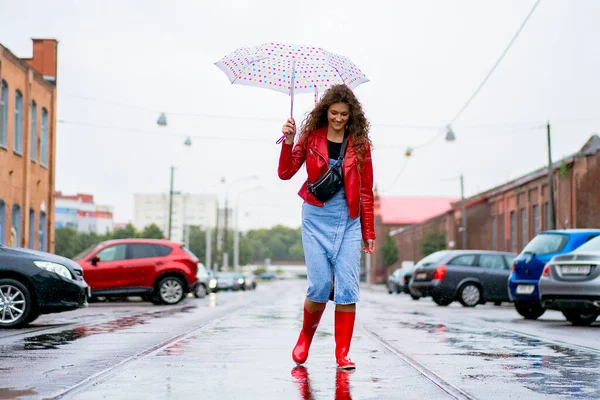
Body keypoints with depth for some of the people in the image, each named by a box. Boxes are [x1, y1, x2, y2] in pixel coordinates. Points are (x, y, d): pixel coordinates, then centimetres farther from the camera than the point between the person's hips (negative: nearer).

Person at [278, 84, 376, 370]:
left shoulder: (360, 143, 4)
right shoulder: (311, 136, 3)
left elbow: (366, 190, 7)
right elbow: (285, 173, -1)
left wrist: (368, 231, 7)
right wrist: (288, 142, -16)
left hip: (349, 220, 1)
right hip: (316, 217, -1)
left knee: (347, 287, -6)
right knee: (320, 286, -5)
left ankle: (342, 354, 2)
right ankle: (305, 338, 22)